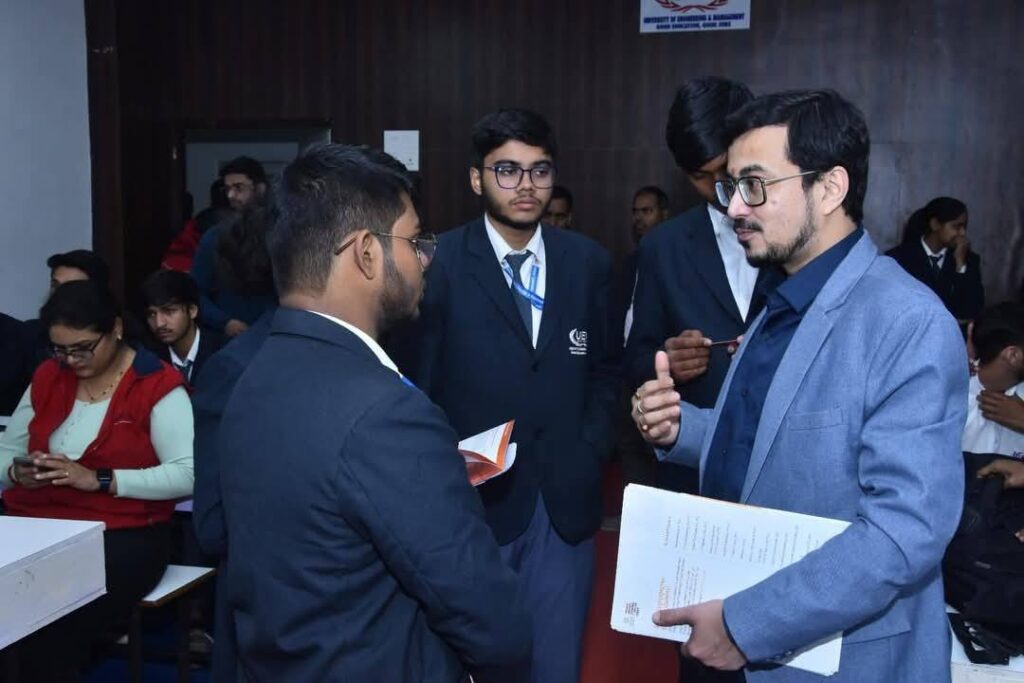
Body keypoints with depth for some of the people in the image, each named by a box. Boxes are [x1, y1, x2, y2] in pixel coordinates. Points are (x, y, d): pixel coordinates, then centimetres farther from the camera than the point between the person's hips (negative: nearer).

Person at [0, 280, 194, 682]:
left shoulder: (156, 384, -5)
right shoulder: (46, 378, 14)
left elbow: (187, 474, -14)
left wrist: (98, 480, -19)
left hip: (123, 535, -5)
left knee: (51, 633, -27)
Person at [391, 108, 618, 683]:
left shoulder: (589, 262, 5)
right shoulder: (439, 264, -6)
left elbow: (605, 370, 12)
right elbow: (416, 386, -4)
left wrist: (591, 451, 0)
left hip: (566, 500, 3)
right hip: (472, 500, -3)